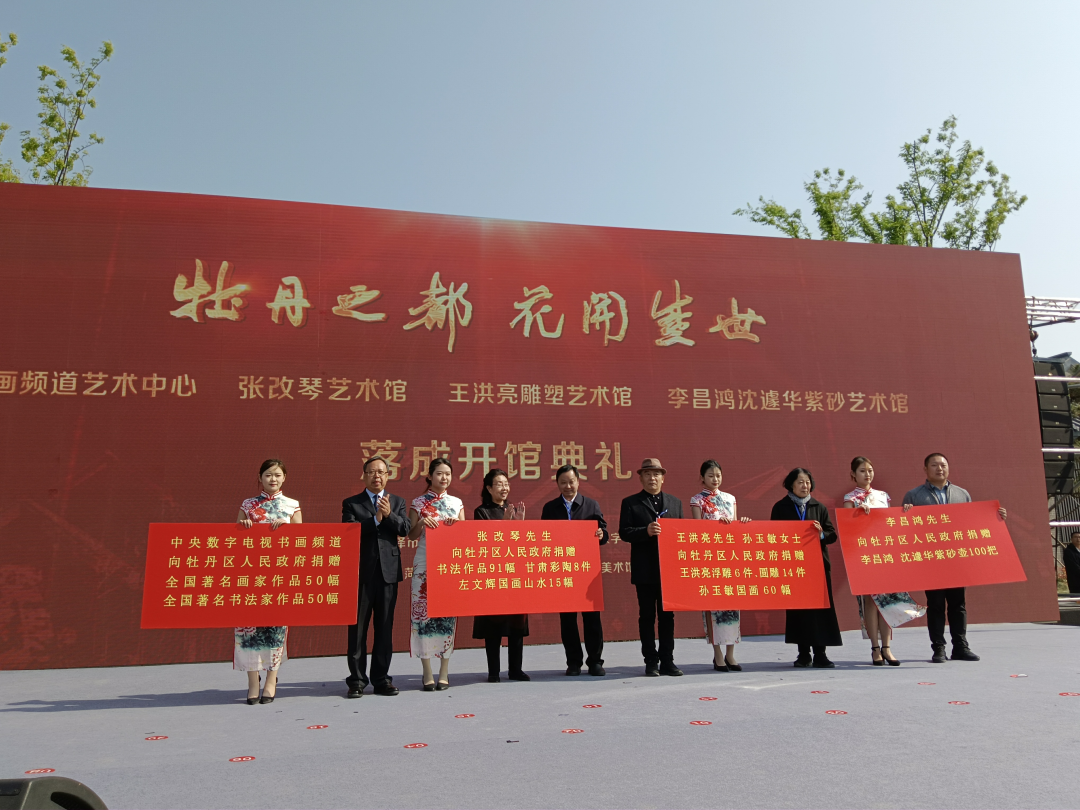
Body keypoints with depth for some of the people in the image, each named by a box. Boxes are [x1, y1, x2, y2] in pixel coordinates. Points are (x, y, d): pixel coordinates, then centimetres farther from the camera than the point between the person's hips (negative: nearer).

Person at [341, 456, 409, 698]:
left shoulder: (397, 502, 11)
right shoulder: (351, 503, 6)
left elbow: (404, 529, -2)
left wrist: (389, 515, -19)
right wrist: (375, 519, -17)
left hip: (388, 571, 2)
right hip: (361, 572, -2)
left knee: (385, 627, 7)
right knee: (357, 628, 2)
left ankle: (381, 679, 16)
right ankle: (357, 680, 11)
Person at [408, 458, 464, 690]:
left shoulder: (457, 503, 11)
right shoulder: (419, 503, 5)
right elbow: (411, 535, 3)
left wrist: (457, 524, -7)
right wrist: (421, 522, -15)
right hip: (424, 566, -2)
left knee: (448, 614, 2)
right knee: (424, 613, -4)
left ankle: (444, 673, 11)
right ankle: (428, 674, 4)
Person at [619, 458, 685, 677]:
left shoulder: (675, 502, 12)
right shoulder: (630, 503, 2)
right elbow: (624, 532, -5)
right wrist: (646, 531, -20)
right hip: (645, 570, -2)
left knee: (667, 615, 7)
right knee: (647, 616, 4)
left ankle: (667, 661, 14)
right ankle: (651, 662, 11)